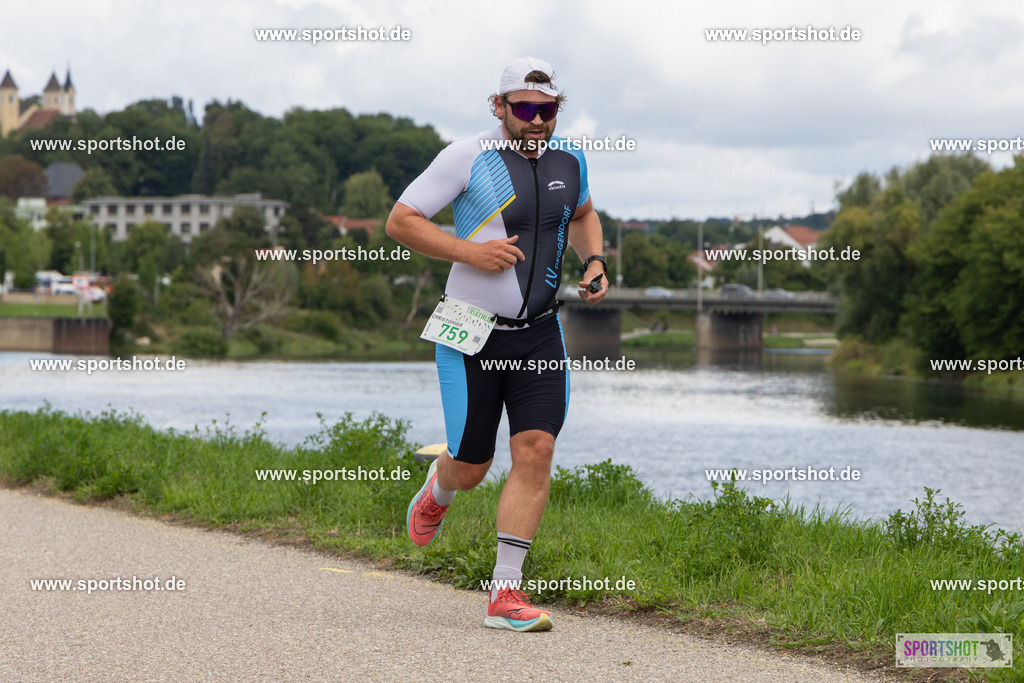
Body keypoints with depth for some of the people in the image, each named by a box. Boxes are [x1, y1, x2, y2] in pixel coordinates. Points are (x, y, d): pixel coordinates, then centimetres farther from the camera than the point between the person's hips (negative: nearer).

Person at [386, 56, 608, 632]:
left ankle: (506, 593, -6)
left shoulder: (569, 160, 6)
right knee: (471, 467, 3)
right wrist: (471, 251, -20)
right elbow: (400, 220, -9)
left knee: (536, 452, -10)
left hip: (541, 332, 4)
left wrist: (595, 261, 7)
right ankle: (437, 492, 43)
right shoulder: (468, 158, -11)